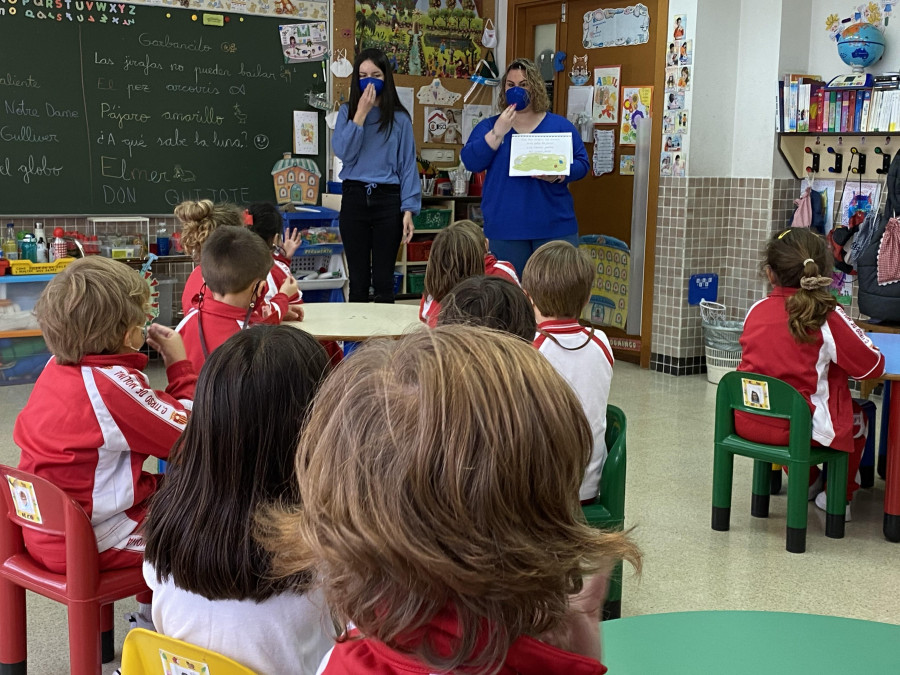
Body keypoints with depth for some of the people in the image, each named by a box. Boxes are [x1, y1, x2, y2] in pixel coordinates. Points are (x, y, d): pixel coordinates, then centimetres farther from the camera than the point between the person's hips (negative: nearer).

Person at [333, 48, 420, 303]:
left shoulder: (399, 118, 4)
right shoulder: (347, 112, 7)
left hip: (388, 199, -1)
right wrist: (361, 114, -10)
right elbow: (343, 152, -7)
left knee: (383, 279, 3)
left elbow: (408, 164, 1)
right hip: (354, 198, 1)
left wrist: (409, 209, -7)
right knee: (358, 279, 6)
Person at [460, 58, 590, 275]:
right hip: (505, 229, 0)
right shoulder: (488, 126, 9)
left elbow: (582, 163, 4)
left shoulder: (560, 125, 8)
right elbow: (470, 162, -4)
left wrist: (557, 174, -16)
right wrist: (498, 133, -14)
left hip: (555, 226, 0)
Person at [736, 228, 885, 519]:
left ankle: (808, 482, 51)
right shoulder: (829, 318, -13)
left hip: (747, 423, 4)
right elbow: (873, 366, -6)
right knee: (856, 415, 26)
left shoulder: (756, 311, -2)